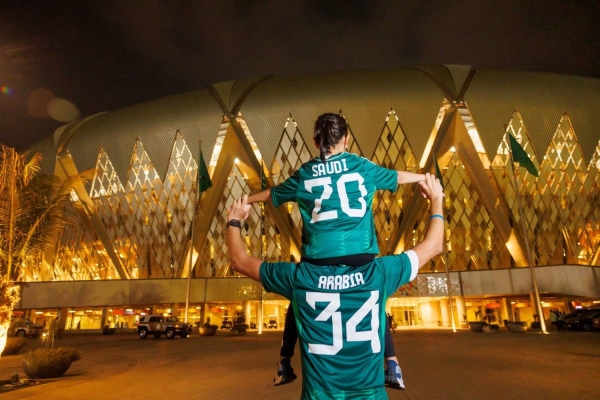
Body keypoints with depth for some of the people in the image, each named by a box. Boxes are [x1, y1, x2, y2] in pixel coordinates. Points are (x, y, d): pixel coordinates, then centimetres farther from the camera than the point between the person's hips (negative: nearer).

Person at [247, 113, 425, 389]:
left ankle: (284, 363, 28)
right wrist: (424, 177, 40)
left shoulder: (304, 175, 6)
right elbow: (396, 177, 20)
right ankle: (392, 364, 17)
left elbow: (272, 194, 20)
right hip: (359, 252, 0)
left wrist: (246, 201, 39)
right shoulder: (362, 166, 5)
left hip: (317, 256, 0)